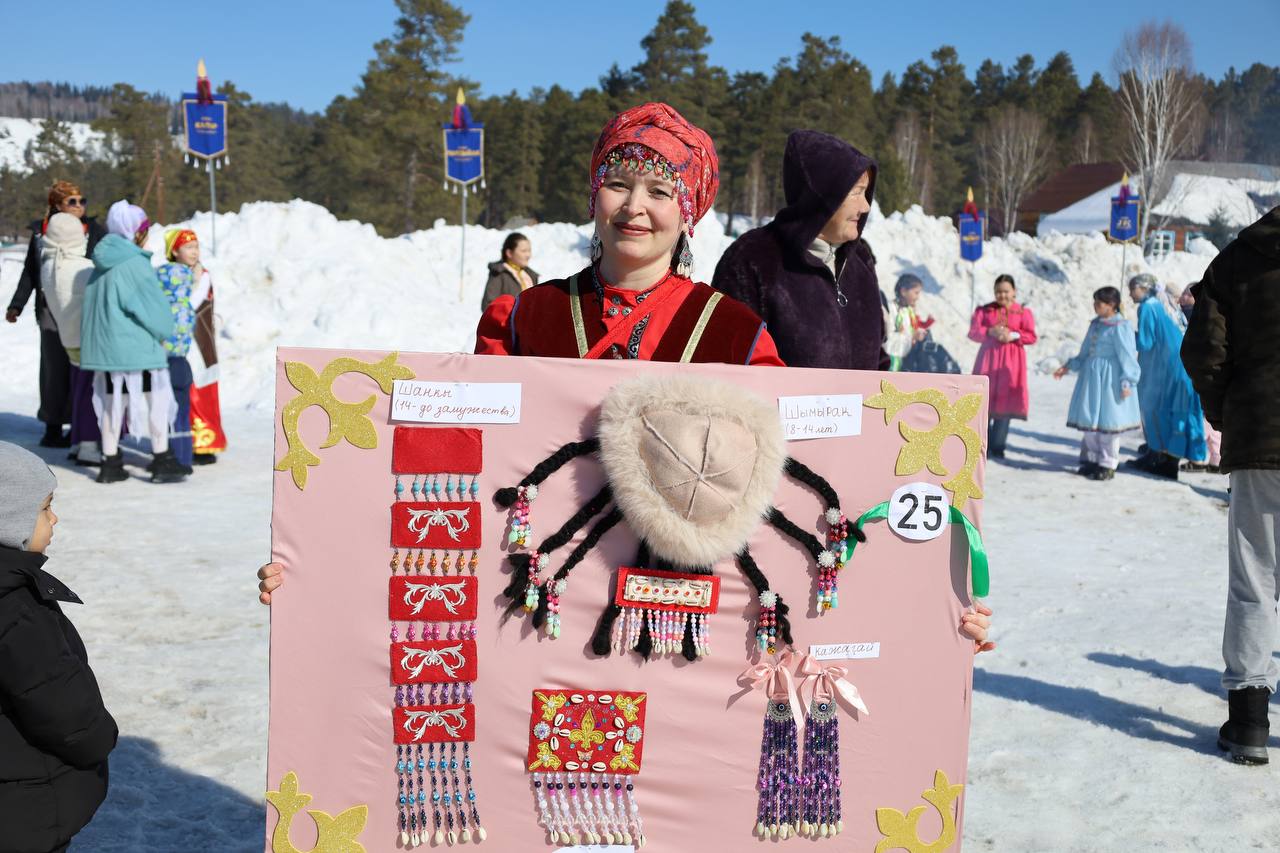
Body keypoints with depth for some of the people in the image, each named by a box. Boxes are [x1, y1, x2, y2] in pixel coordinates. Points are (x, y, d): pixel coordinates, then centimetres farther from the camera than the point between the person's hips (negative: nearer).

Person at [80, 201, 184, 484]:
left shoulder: (102, 263, 10)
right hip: (137, 346, -8)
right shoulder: (135, 264, -16)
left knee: (112, 400, 13)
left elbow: (96, 305, 16)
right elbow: (154, 307, -14)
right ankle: (162, 461, 7)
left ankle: (110, 463, 17)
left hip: (103, 344, 8)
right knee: (156, 399, 3)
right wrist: (164, 331, 3)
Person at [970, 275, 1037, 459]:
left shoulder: (1023, 312, 6)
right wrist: (990, 332, -17)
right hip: (988, 358, 0)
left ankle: (998, 446, 6)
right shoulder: (984, 310, 7)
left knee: (1005, 402, -2)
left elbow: (1031, 336, 0)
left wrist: (1013, 335, -17)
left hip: (1011, 361, 0)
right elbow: (973, 332, 0)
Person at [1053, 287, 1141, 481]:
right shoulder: (1095, 324, 12)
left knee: (1107, 422, 0)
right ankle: (1091, 459, 23)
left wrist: (1126, 382, -18)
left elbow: (1127, 356, -14)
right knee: (1089, 420, 11)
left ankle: (1108, 464, 10)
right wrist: (1068, 367, 16)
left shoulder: (1120, 326, -12)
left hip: (1109, 379, -8)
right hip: (1091, 375, 8)